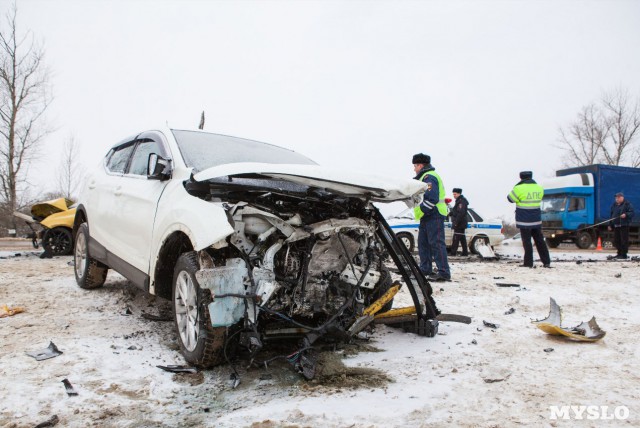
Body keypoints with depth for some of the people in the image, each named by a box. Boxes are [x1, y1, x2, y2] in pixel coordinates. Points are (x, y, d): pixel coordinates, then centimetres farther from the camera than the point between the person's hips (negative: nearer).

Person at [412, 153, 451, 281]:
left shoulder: (429, 177, -13)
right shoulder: (424, 177, 22)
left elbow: (432, 199, -23)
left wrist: (420, 212, -18)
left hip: (434, 215, -11)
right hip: (427, 216, 11)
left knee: (436, 243, -12)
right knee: (423, 243, 14)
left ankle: (444, 273, -12)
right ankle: (425, 269, 22)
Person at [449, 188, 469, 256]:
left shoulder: (461, 201, -14)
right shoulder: (459, 201, 20)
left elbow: (461, 213, -22)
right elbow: (455, 212, 30)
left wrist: (456, 222, -23)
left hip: (459, 224, -11)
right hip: (461, 224, 11)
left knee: (456, 238, -11)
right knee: (462, 238, 12)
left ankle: (453, 253, -12)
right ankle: (465, 253, 16)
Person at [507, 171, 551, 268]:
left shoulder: (519, 189, -14)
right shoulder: (539, 188, 7)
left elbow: (510, 199, -2)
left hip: (524, 221, -6)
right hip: (537, 220, 6)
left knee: (527, 242, 0)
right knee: (540, 241, 13)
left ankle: (528, 263, 2)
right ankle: (546, 262, 16)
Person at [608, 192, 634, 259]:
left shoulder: (627, 204, -1)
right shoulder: (614, 205, 18)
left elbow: (631, 213, -8)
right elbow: (611, 215, 22)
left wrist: (626, 215, -28)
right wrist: (610, 225, 19)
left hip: (624, 225, -7)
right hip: (616, 225, 7)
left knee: (624, 240, -6)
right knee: (616, 241, 9)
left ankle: (624, 254, -2)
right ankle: (619, 253, 20)